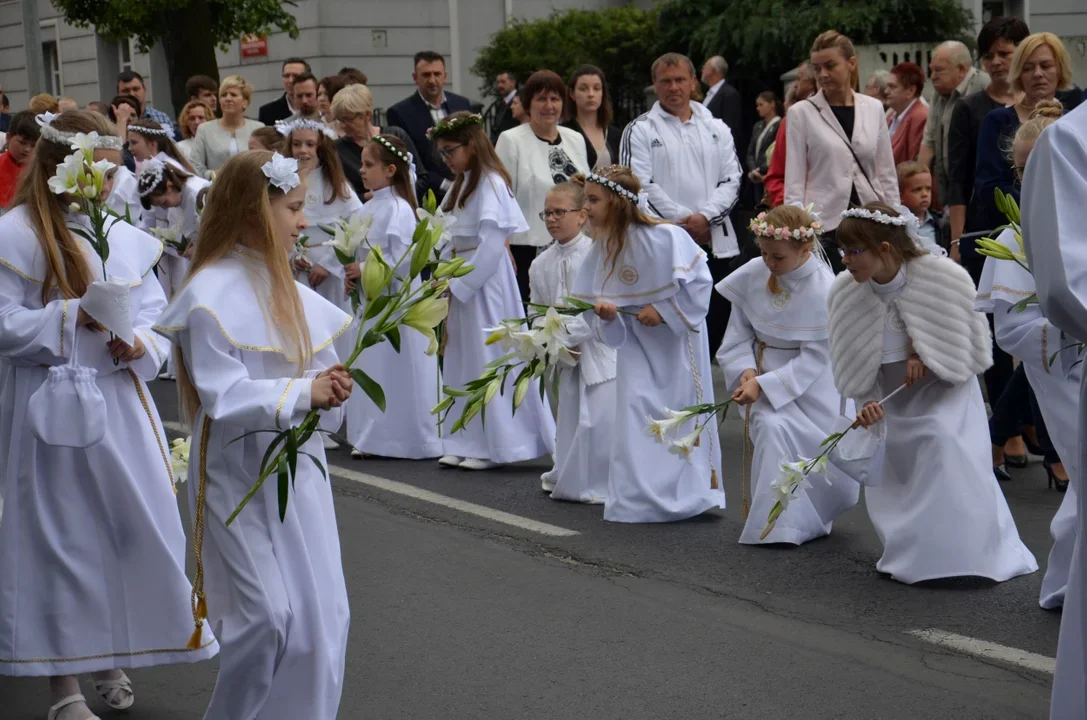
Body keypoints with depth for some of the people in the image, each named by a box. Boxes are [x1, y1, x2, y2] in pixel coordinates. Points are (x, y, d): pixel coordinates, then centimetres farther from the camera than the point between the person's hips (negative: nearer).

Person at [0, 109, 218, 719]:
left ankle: (111, 658, 27)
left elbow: (157, 311, 9)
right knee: (62, 534, 2)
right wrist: (74, 317, -20)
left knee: (133, 526, 8)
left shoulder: (122, 233, 7)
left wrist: (140, 340, -11)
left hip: (121, 402, 5)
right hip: (54, 410, -5)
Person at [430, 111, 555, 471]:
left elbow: (492, 242, -19)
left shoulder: (491, 184, -13)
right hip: (462, 282, 9)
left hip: (485, 279, -9)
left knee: (488, 359, -4)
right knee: (462, 360, 11)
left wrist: (460, 283, -16)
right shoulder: (461, 184, 15)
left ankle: (495, 445, 4)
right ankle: (469, 443, 17)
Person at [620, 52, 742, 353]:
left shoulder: (716, 128, 15)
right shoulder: (640, 131, 4)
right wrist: (682, 220, -11)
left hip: (714, 242, 3)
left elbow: (732, 180, 7)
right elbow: (640, 185, -6)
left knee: (715, 323, 4)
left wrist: (705, 217, -10)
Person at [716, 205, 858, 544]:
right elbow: (740, 332, 2)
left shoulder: (824, 291, -21)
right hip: (763, 370, 1)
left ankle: (813, 516, 33)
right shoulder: (751, 275, -11)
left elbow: (814, 357, -19)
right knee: (772, 426, -25)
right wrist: (746, 369, -15)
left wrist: (764, 384, -25)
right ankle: (779, 523, -16)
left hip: (811, 380, -1)